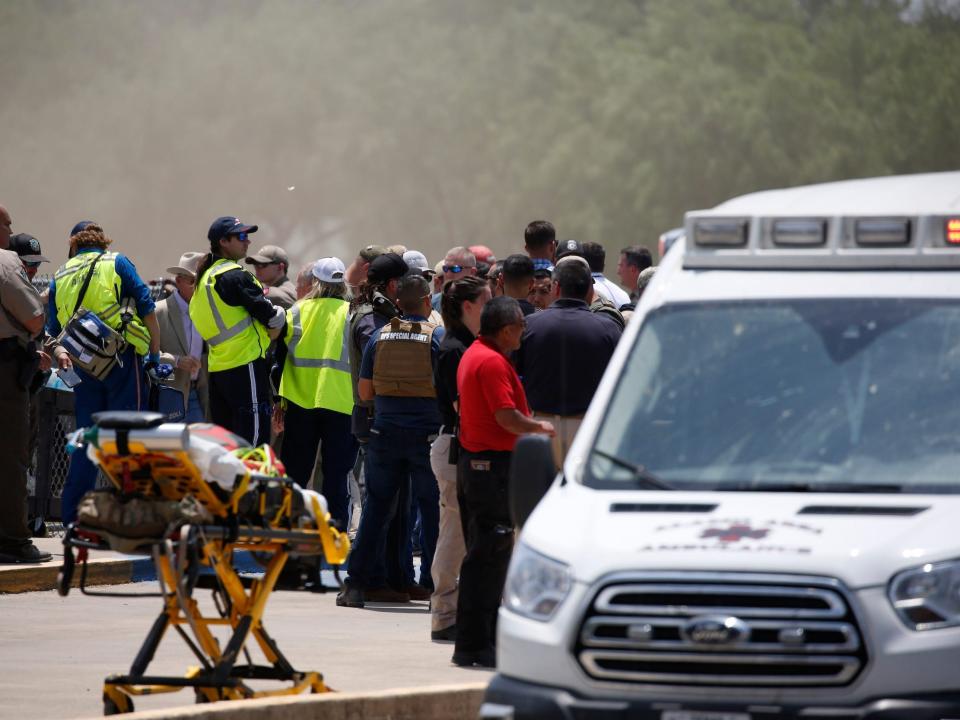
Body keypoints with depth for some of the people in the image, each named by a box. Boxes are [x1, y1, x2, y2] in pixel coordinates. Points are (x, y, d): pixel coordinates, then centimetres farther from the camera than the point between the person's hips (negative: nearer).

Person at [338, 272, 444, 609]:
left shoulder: (380, 337, 3)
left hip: (386, 432, 3)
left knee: (376, 506, 8)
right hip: (427, 433, -3)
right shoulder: (437, 337, -7)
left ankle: (356, 584, 5)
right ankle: (431, 583, 5)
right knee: (432, 508, 5)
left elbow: (365, 391, 6)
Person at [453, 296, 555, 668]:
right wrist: (539, 427, -6)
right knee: (488, 557, -8)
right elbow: (507, 417, -23)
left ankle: (477, 640, 18)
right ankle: (475, 645, -7)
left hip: (472, 460, 11)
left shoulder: (472, 355, 15)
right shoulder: (492, 362, -17)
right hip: (495, 464, -11)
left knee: (483, 555, 14)